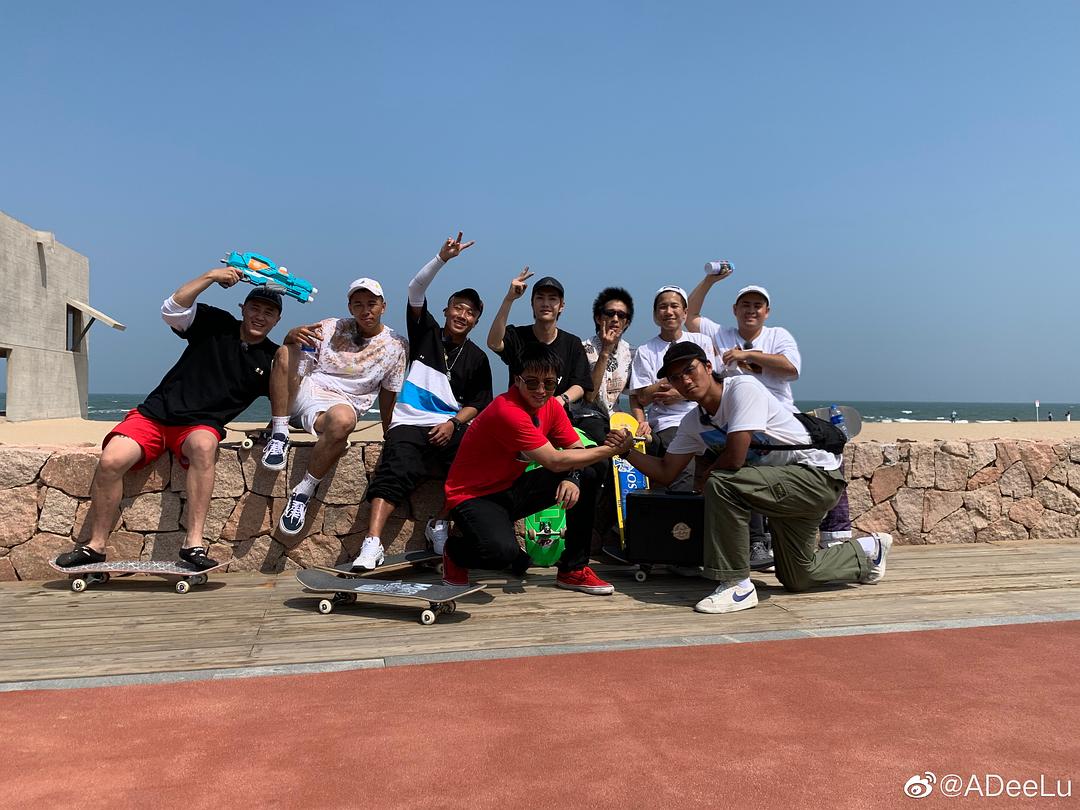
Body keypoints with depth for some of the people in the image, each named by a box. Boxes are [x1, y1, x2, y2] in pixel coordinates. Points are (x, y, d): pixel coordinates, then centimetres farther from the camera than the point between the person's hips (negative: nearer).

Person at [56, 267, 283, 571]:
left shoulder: (271, 358, 8)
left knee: (204, 445, -38)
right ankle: (95, 546, -3)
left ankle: (194, 543, -38)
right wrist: (211, 276, -13)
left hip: (202, 426, -1)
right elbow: (172, 310, -7)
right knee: (110, 460, -22)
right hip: (155, 414, 1)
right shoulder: (216, 325, 5)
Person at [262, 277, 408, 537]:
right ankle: (279, 434, -20)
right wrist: (293, 336, -19)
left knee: (343, 420, -41)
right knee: (285, 352, -25)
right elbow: (288, 348, 6)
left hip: (340, 404, -3)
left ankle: (304, 492, -25)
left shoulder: (397, 346, 6)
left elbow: (388, 394, 10)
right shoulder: (332, 328, 10)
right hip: (303, 391, 3)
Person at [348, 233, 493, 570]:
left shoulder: (476, 358, 16)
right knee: (395, 470, -26)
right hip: (409, 423, -1)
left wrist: (453, 423, -9)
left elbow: (477, 403, 10)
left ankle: (439, 524, -10)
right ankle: (372, 544, -35)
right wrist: (443, 257, -10)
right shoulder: (426, 333, 14)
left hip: (450, 427, 1)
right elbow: (416, 291, 1)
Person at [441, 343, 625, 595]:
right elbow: (555, 461, -27)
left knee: (587, 476, -3)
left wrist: (572, 479, -21)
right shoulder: (507, 411, -27)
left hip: (511, 489, 8)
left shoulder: (551, 406, 0)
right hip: (474, 496, -8)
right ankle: (456, 549, 2)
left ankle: (573, 569, 5)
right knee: (503, 552, -36)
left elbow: (576, 449, 1)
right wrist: (608, 450, -20)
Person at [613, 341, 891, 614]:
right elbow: (665, 472, 7)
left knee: (721, 484, -29)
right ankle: (869, 551, 43)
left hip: (820, 476, -9)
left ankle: (737, 585, -17)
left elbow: (734, 458, -28)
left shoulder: (743, 387, -22)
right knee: (796, 579, 17)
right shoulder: (692, 423, 2)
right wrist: (627, 450, -7)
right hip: (786, 485, 9)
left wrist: (706, 476, -8)